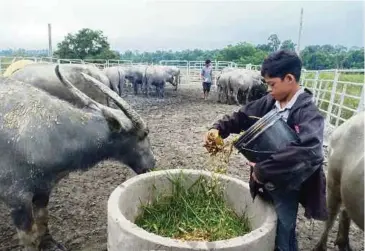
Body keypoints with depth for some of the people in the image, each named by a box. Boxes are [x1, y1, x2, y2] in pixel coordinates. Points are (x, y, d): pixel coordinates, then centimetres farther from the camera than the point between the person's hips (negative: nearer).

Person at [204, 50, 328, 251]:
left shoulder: (309, 115, -22)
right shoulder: (269, 102, -2)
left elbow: (305, 152, -37)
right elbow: (242, 116, 7)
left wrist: (262, 170, -32)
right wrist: (219, 128, -11)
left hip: (285, 187, -6)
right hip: (263, 182, 6)